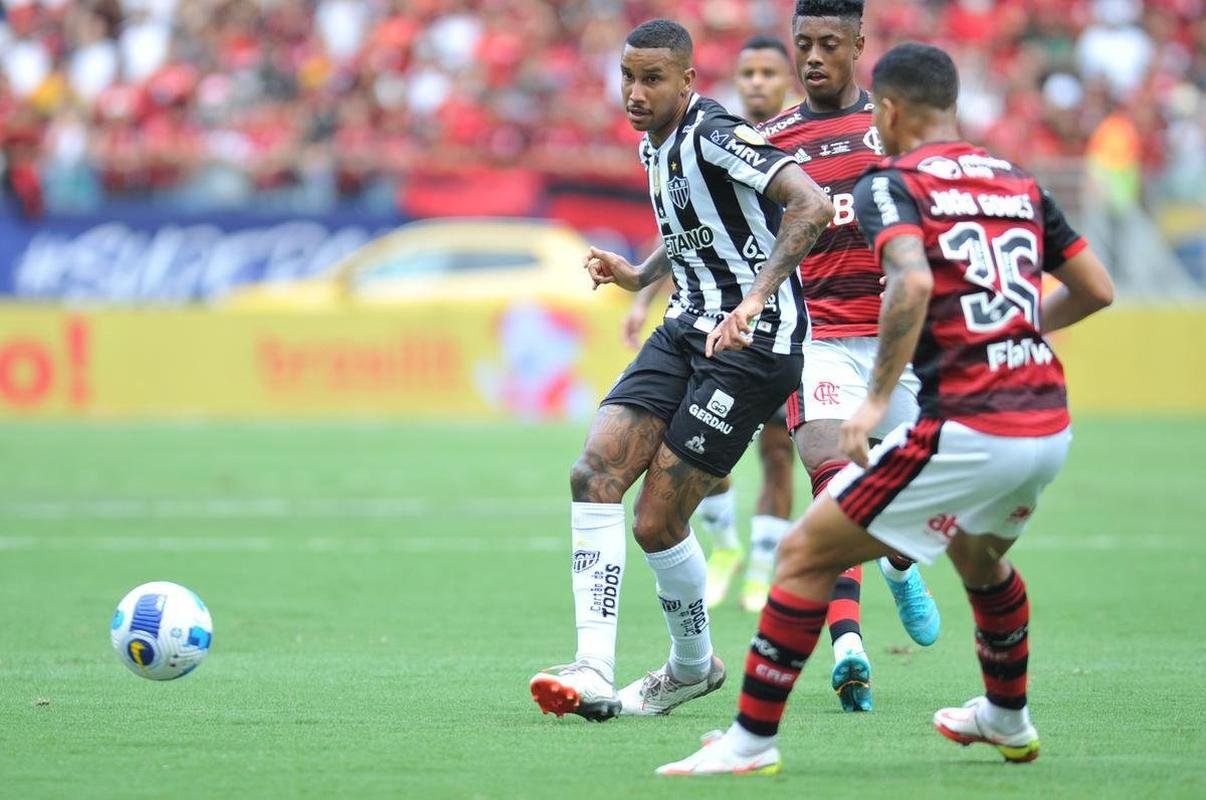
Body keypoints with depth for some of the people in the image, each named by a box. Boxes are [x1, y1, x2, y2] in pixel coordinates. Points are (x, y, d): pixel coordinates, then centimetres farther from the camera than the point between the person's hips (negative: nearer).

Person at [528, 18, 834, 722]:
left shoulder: (716, 136, -17)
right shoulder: (657, 144, 12)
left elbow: (812, 205, -30)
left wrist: (756, 298, -37)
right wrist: (639, 276, 15)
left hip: (751, 343, -9)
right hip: (691, 328, 9)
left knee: (657, 524, -8)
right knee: (595, 473, -9)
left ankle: (694, 663, 18)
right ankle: (595, 673, -9)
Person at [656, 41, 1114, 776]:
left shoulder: (890, 183, -3)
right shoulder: (1019, 183, 15)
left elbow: (913, 282, -23)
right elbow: (1097, 289, 18)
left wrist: (878, 399, -19)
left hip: (967, 429, -7)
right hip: (1049, 426, 7)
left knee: (806, 555, 3)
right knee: (979, 555, 37)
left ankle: (752, 740, 1)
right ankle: (1008, 719, 50)